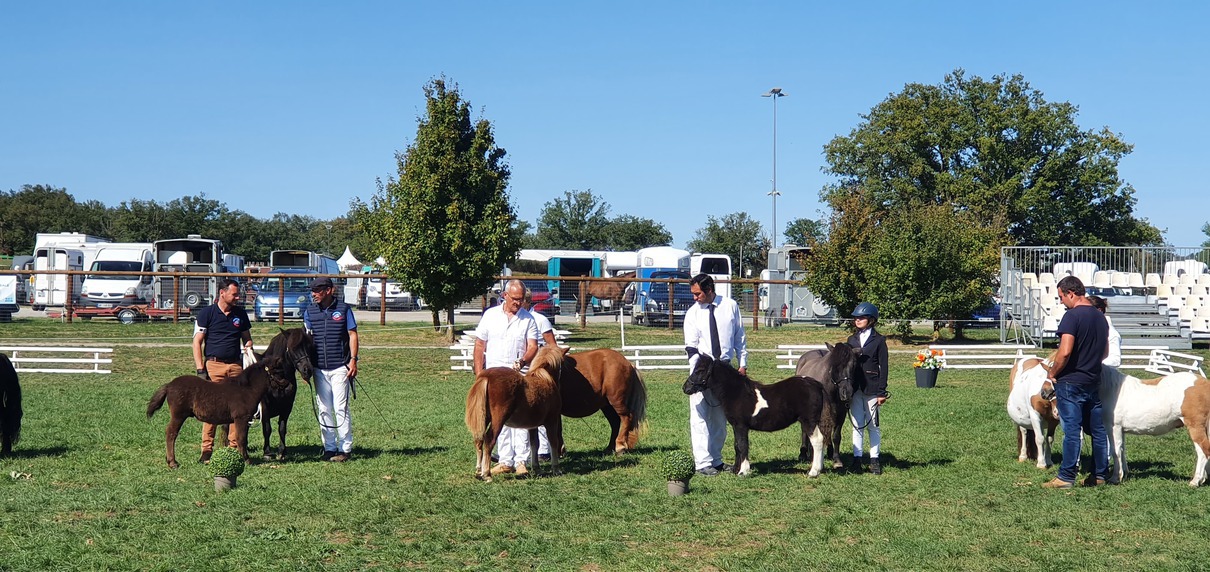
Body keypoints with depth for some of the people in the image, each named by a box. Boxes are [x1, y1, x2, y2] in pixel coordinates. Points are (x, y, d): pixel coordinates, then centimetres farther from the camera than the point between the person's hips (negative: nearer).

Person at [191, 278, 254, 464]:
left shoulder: (240, 314, 12)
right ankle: (207, 450, -1)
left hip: (236, 366, 4)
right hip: (213, 365, -4)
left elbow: (247, 339, 22)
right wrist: (200, 370, -8)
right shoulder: (207, 313, 0)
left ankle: (234, 448, 9)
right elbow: (197, 342, -1)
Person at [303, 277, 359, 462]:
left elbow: (352, 335, 2)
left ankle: (345, 448, 0)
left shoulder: (343, 309, 0)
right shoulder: (309, 312, 9)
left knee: (341, 408, -5)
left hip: (340, 367, -4)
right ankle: (329, 447, 15)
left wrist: (353, 359, -7)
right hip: (319, 368, 4)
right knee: (323, 409, 7)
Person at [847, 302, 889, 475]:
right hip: (854, 388, 4)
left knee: (873, 425, 4)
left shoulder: (879, 341, -2)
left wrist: (881, 392, -9)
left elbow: (883, 367, -4)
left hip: (872, 388, -4)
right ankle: (857, 459, 10)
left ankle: (874, 459, 11)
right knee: (856, 425, 6)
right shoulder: (852, 340, 10)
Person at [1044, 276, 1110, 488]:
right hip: (1094, 381, 8)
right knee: (1097, 429, 12)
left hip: (1070, 383, -8)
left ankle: (1066, 477, -4)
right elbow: (1105, 352, 20)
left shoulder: (1072, 316, -16)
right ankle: (1100, 474, 19)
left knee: (1071, 430, -7)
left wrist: (1052, 373, -10)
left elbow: (1065, 352, -24)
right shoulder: (1100, 317, 10)